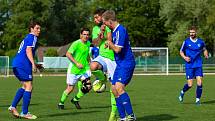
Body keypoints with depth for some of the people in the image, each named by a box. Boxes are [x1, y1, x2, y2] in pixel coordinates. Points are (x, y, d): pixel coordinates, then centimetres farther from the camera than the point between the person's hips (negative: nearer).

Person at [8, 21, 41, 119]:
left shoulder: (27, 37, 25)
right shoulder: (32, 37, -4)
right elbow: (28, 51, -17)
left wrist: (34, 65, 33)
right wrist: (33, 63, -27)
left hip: (16, 65, 10)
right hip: (23, 65, -10)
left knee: (24, 87, 18)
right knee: (29, 87, -5)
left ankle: (13, 106, 9)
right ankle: (24, 113, -4)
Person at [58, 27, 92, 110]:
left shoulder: (88, 43, 7)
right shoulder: (76, 43, -16)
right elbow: (68, 54, -23)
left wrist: (89, 62, 17)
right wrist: (77, 63, -27)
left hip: (84, 69, 6)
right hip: (73, 69, -6)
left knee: (88, 86, -8)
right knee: (70, 88, 0)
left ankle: (75, 100, 14)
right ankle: (61, 102, 24)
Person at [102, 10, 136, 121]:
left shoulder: (120, 30, -16)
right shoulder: (114, 31, 15)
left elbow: (117, 49, -20)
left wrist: (109, 44, -2)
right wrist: (109, 45, 7)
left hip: (126, 63, -10)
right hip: (120, 64, 10)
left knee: (119, 87, -22)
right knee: (114, 89, 7)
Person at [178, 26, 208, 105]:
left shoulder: (201, 42, 4)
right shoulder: (186, 42, -2)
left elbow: (204, 49, 21)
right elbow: (181, 51, 9)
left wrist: (206, 55, -1)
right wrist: (184, 57, -11)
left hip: (198, 65, 2)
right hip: (189, 66, -2)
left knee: (199, 83, -9)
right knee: (190, 85, -5)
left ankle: (197, 99, 6)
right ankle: (182, 92, 27)